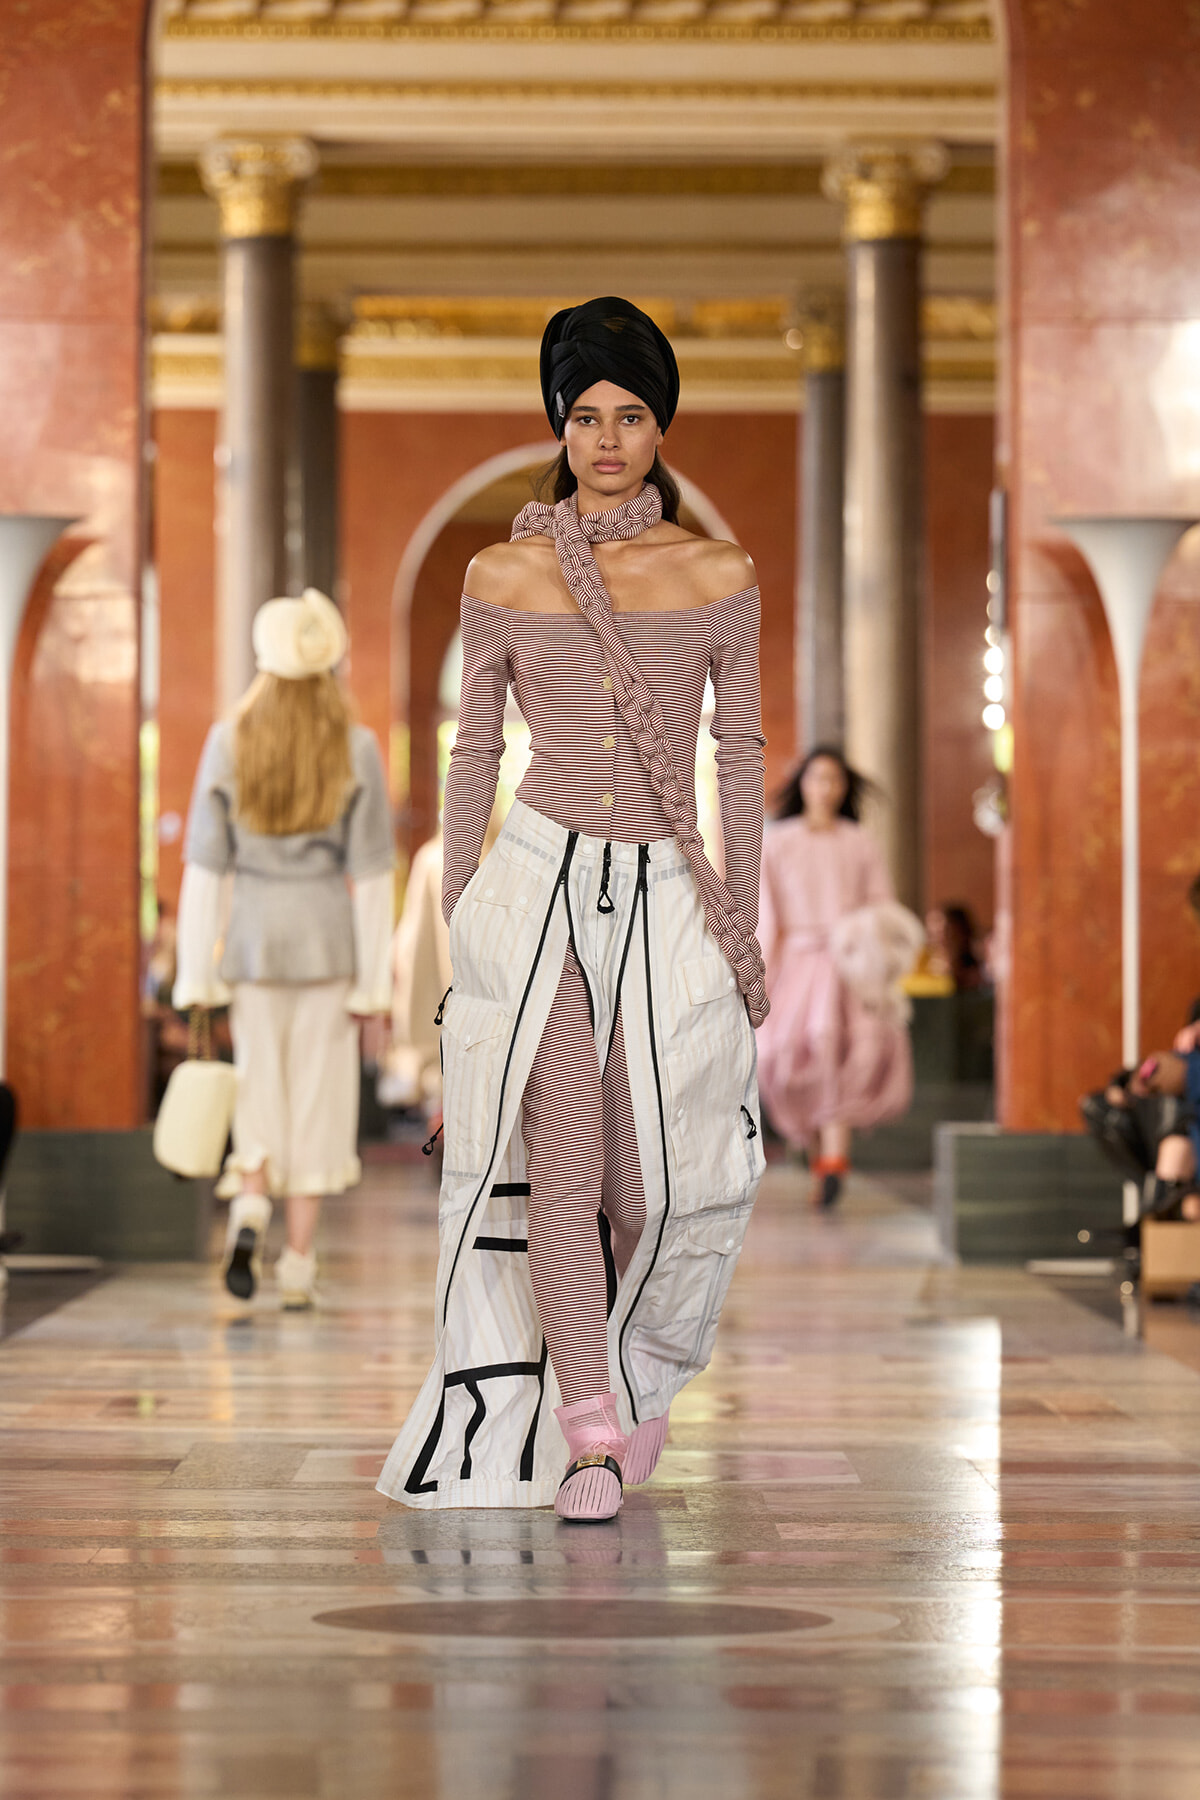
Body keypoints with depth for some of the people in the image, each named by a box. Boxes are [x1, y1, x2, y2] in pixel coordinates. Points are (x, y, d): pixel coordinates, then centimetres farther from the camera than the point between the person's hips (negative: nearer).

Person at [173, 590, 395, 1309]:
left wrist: (199, 974, 2)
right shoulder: (356, 749, -6)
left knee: (260, 1092, 15)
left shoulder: (228, 743, -3)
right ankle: (299, 1263, 5)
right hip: (329, 935, -1)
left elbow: (204, 866, -2)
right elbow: (373, 874, -6)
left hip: (253, 935, 1)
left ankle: (251, 1207, -11)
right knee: (319, 1096, 6)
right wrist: (374, 981, -1)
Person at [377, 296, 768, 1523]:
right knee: (560, 1167, -11)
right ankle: (590, 1436, -5)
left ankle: (632, 1377, 28)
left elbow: (740, 756, 8)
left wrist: (745, 928, 7)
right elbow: (475, 752, 9)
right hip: (537, 882, -1)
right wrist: (454, 922, 7)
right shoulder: (504, 576, 4)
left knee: (653, 1186, 0)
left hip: (668, 897, 1)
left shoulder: (720, 579, 4)